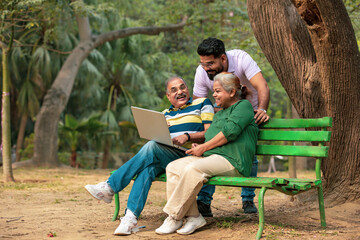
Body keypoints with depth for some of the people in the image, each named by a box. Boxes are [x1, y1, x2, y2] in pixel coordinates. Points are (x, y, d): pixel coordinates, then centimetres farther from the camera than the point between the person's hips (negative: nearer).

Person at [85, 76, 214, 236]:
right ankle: (130, 217, -41)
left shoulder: (202, 104, 12)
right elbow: (159, 138, 23)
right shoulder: (165, 114, 28)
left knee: (152, 147, -30)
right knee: (149, 167, -32)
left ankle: (110, 187, -29)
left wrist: (187, 136, -15)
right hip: (165, 158, 5)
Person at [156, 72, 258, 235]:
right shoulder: (219, 114, 32)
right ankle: (193, 216, -19)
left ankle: (174, 218, -24)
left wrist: (204, 148, -9)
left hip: (232, 160, -9)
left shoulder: (243, 105, 4)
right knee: (173, 167, -13)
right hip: (210, 156, 9)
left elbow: (230, 131, -11)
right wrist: (199, 148, 9)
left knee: (193, 169, -33)